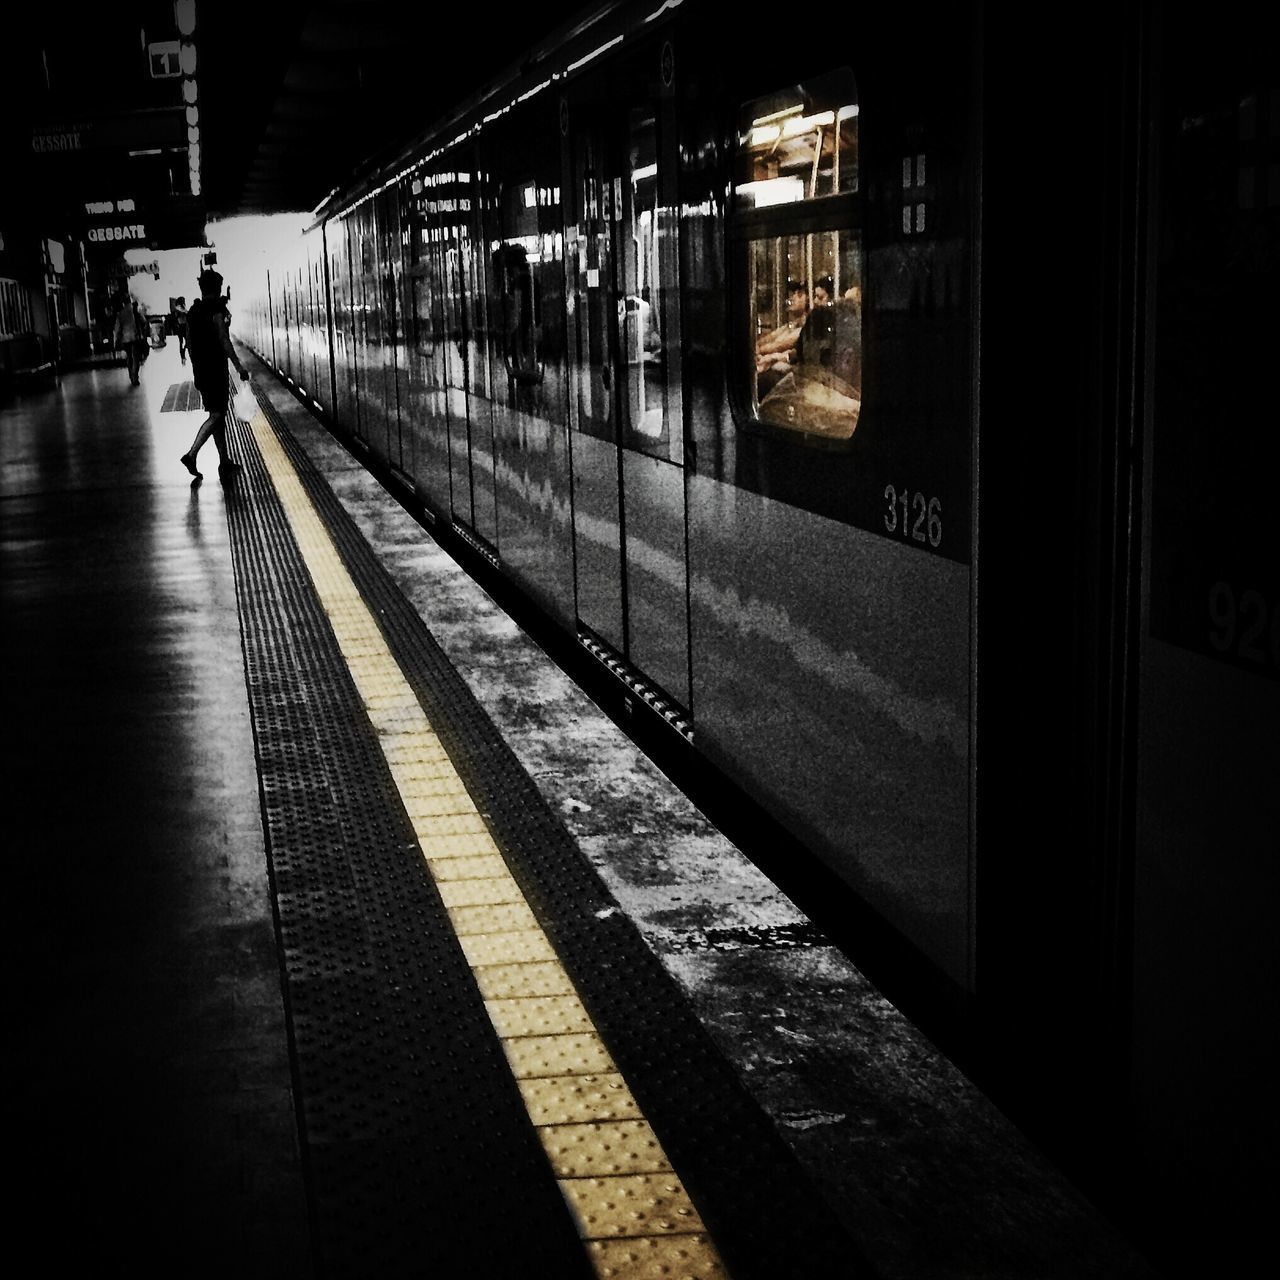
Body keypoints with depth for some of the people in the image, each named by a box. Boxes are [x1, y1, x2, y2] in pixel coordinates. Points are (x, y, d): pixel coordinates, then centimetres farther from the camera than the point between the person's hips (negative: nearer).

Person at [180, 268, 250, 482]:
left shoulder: (193, 311, 11)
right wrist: (239, 367, -13)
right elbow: (224, 342, -17)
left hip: (200, 370, 8)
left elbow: (189, 342, 15)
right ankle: (191, 454, -17)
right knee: (216, 415, -7)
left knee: (218, 415, 14)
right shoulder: (216, 310, -13)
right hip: (215, 370, -8)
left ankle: (225, 462, 17)